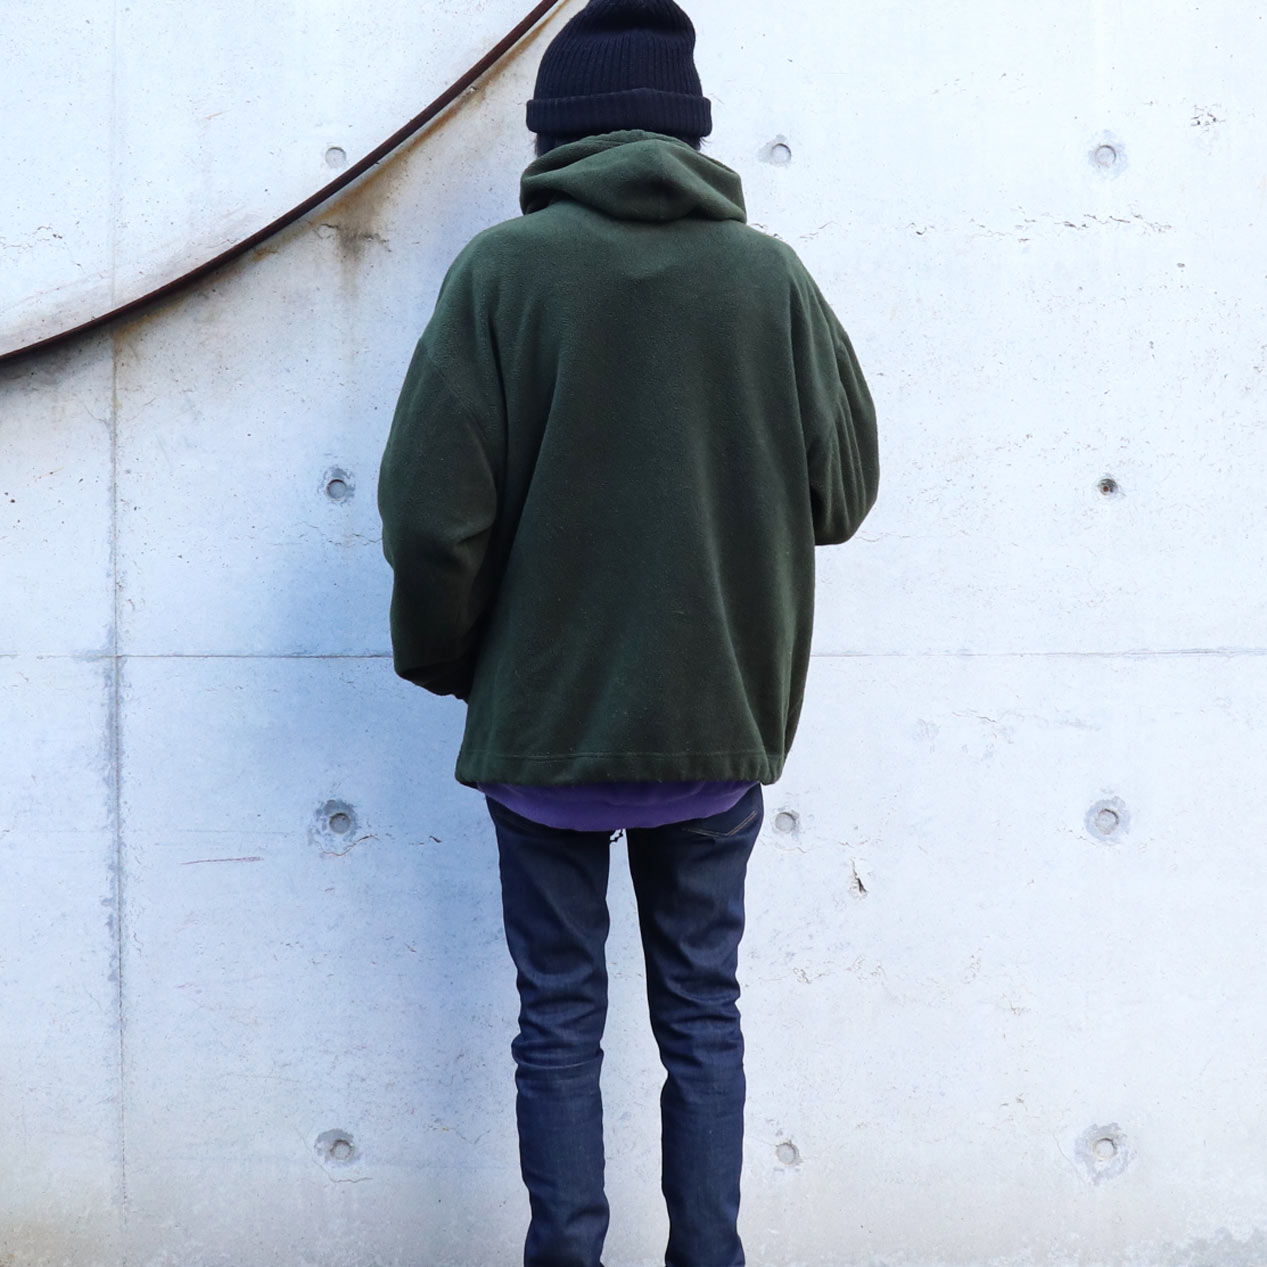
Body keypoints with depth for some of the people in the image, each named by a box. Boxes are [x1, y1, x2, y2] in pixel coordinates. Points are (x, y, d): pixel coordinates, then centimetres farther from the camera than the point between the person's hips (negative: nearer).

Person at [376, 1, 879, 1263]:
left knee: (559, 1021, 10)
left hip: (545, 723, -2)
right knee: (702, 1015, 14)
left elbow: (432, 513, -12)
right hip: (720, 722, 2)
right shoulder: (773, 276, -4)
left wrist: (443, 663, 5)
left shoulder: (504, 269, -10)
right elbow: (842, 493, 4)